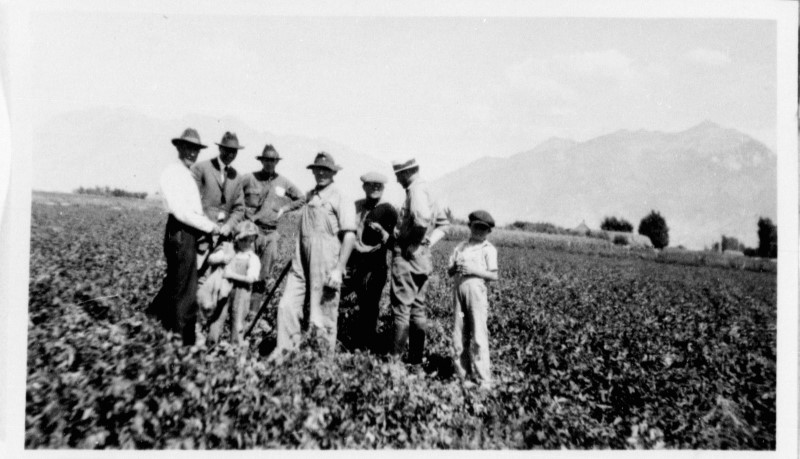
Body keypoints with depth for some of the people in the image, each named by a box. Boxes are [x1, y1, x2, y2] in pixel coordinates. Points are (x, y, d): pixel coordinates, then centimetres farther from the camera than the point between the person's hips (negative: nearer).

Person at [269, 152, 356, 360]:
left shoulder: (341, 200, -7)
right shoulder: (309, 196, 16)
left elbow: (349, 235, -14)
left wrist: (339, 269, -18)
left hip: (325, 266, -6)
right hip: (301, 264, 6)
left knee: (323, 317, 1)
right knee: (287, 305, 2)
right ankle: (285, 348, 16)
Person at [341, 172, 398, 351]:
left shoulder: (388, 211, -1)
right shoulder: (355, 206, 14)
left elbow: (393, 244, -4)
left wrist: (382, 232, -20)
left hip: (373, 269, -4)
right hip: (350, 264, 5)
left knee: (368, 311, -3)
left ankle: (364, 350, 10)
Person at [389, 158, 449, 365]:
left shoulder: (416, 190, -12)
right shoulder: (427, 192, 18)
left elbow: (422, 218, -31)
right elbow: (443, 223, 24)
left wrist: (413, 242, -18)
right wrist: (429, 242, 13)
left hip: (408, 257, -10)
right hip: (423, 258, 10)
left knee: (401, 308, -5)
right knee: (417, 309, 13)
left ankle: (396, 357, 0)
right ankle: (416, 358, 19)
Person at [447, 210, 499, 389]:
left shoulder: (488, 249, 2)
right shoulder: (461, 246, 15)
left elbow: (494, 275, -5)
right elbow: (449, 271, 14)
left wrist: (474, 270, -15)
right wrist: (455, 267, -7)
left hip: (476, 290, -5)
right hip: (458, 289, 5)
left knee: (479, 335, -7)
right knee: (459, 334, 8)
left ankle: (484, 379, -3)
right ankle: (463, 374, 18)